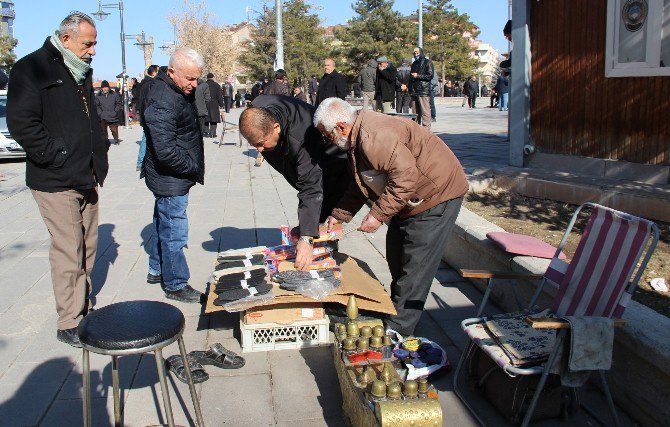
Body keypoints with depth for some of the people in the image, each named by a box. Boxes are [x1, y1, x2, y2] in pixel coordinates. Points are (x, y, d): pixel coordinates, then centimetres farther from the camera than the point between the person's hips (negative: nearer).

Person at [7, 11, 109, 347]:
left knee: (87, 248, 12)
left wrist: (98, 163, 15)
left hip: (86, 180, 8)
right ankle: (69, 324, 5)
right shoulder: (31, 68, -9)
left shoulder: (82, 73, 16)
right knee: (68, 253, -5)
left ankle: (83, 309, 25)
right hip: (56, 182, -8)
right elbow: (21, 124, -16)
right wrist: (59, 157, -18)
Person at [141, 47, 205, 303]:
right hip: (170, 180, -11)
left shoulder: (178, 91, 7)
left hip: (170, 177, 11)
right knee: (174, 233, 1)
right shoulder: (163, 102, -26)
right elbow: (166, 151, -31)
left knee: (163, 224, 23)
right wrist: (194, 168, -16)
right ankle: (176, 285, 14)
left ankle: (156, 271, 40)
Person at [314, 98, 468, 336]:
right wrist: (339, 216, 16)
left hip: (437, 194, -11)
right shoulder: (357, 139, 8)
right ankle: (397, 309, 33)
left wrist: (378, 214, -26)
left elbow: (406, 175, -32)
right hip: (412, 200, 11)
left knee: (415, 267, -7)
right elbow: (360, 185, 17)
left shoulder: (374, 136, -27)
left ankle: (396, 330, 0)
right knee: (396, 259, 17)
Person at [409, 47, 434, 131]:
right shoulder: (414, 64, 24)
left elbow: (430, 75, -8)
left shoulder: (427, 62, 2)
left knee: (425, 111, -10)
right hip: (414, 92, 7)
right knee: (415, 112, 7)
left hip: (424, 91, -7)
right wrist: (410, 88, 18)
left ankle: (426, 129, -11)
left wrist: (418, 76, -9)